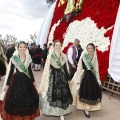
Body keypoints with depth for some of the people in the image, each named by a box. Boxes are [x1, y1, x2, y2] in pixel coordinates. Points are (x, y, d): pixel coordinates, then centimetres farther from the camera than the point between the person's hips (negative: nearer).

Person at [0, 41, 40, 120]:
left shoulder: (28, 58, 2)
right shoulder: (14, 58, -6)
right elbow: (10, 71, -4)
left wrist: (33, 81, 14)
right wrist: (7, 84, -4)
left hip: (27, 80, 3)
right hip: (17, 80, -2)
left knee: (28, 99, 9)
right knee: (16, 99, 3)